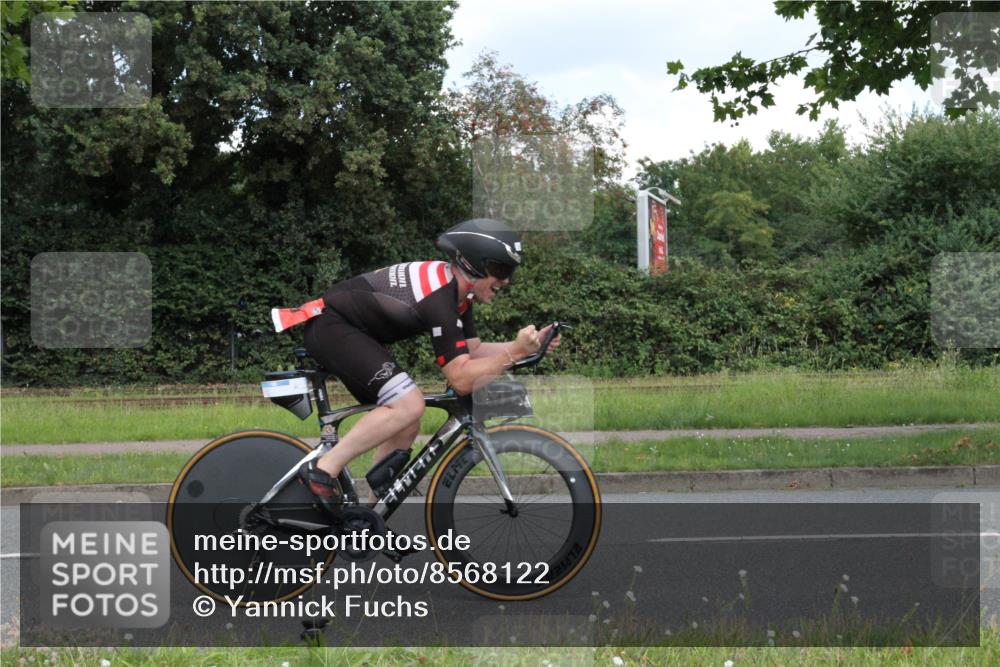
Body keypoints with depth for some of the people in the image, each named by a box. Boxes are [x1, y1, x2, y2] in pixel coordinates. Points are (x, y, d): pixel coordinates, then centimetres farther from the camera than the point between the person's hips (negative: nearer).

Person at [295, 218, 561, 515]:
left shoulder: (457, 289, 4)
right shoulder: (439, 297, -25)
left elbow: (472, 351, 9)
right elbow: (461, 379, -26)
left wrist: (527, 345, -1)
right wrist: (515, 351, -25)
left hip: (351, 333, 11)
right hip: (330, 326, -11)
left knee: (407, 427, 6)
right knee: (409, 405, -24)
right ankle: (322, 470, -17)